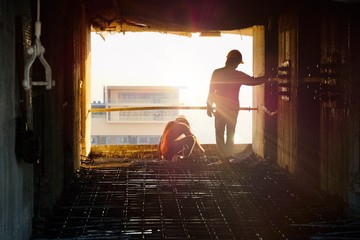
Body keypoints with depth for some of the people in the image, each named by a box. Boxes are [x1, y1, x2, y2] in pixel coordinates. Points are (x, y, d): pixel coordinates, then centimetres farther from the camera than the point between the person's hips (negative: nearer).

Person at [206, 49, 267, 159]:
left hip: (220, 108, -1)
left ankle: (222, 154, 1)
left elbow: (211, 91, -6)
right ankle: (228, 154, 11)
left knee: (219, 132, 6)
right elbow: (254, 81, 2)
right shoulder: (238, 75, -7)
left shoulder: (217, 73, -7)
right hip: (233, 108, 1)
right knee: (231, 133, 11)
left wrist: (209, 107, 2)